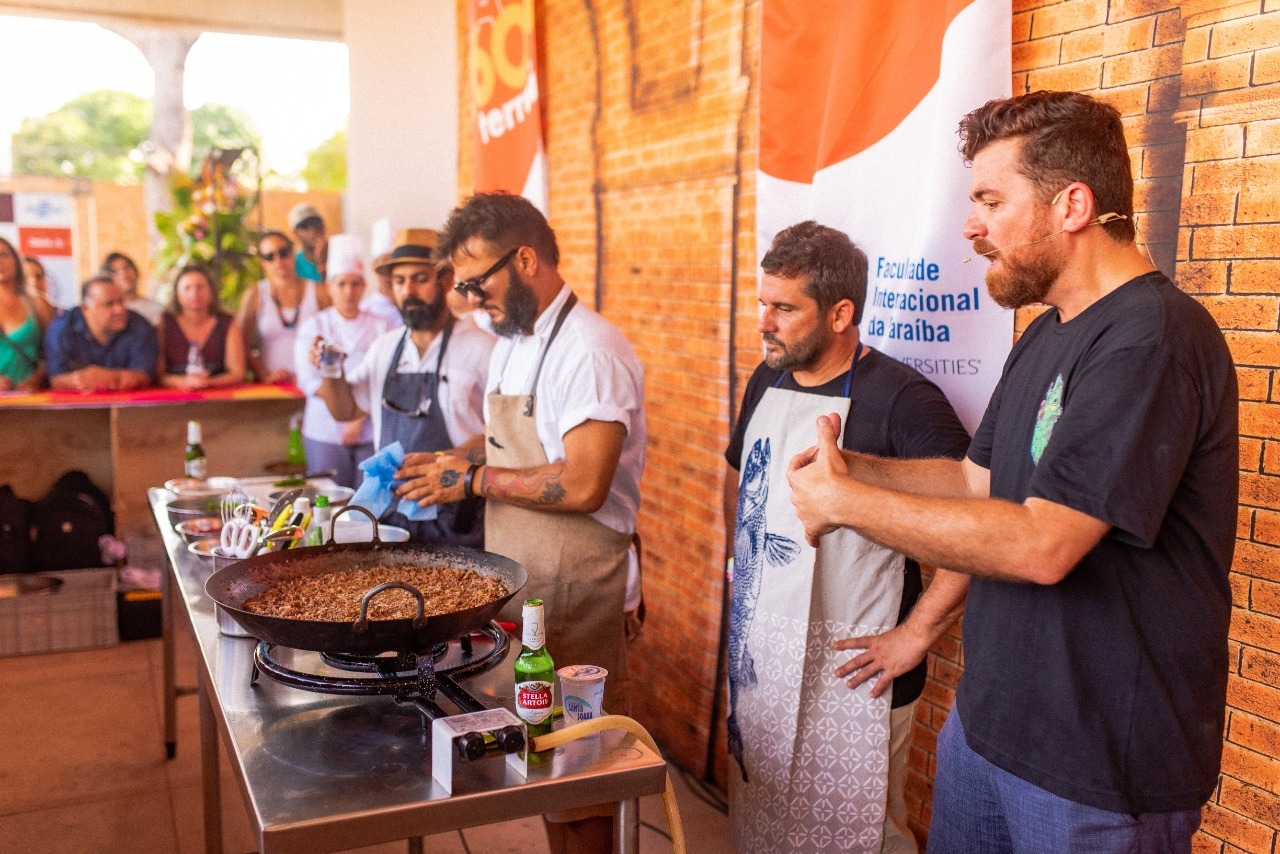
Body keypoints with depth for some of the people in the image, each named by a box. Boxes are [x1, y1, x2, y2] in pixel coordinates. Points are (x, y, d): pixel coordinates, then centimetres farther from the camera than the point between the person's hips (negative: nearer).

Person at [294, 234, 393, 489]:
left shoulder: (380, 327, 7)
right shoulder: (313, 327, 7)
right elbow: (308, 381, -1)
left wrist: (361, 418, -10)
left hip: (371, 431, 0)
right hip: (326, 432, 0)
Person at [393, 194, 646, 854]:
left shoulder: (589, 351, -19)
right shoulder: (513, 341, 12)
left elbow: (583, 487, -26)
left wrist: (473, 478, -17)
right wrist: (447, 463, 4)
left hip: (573, 595, -9)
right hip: (516, 580, 9)